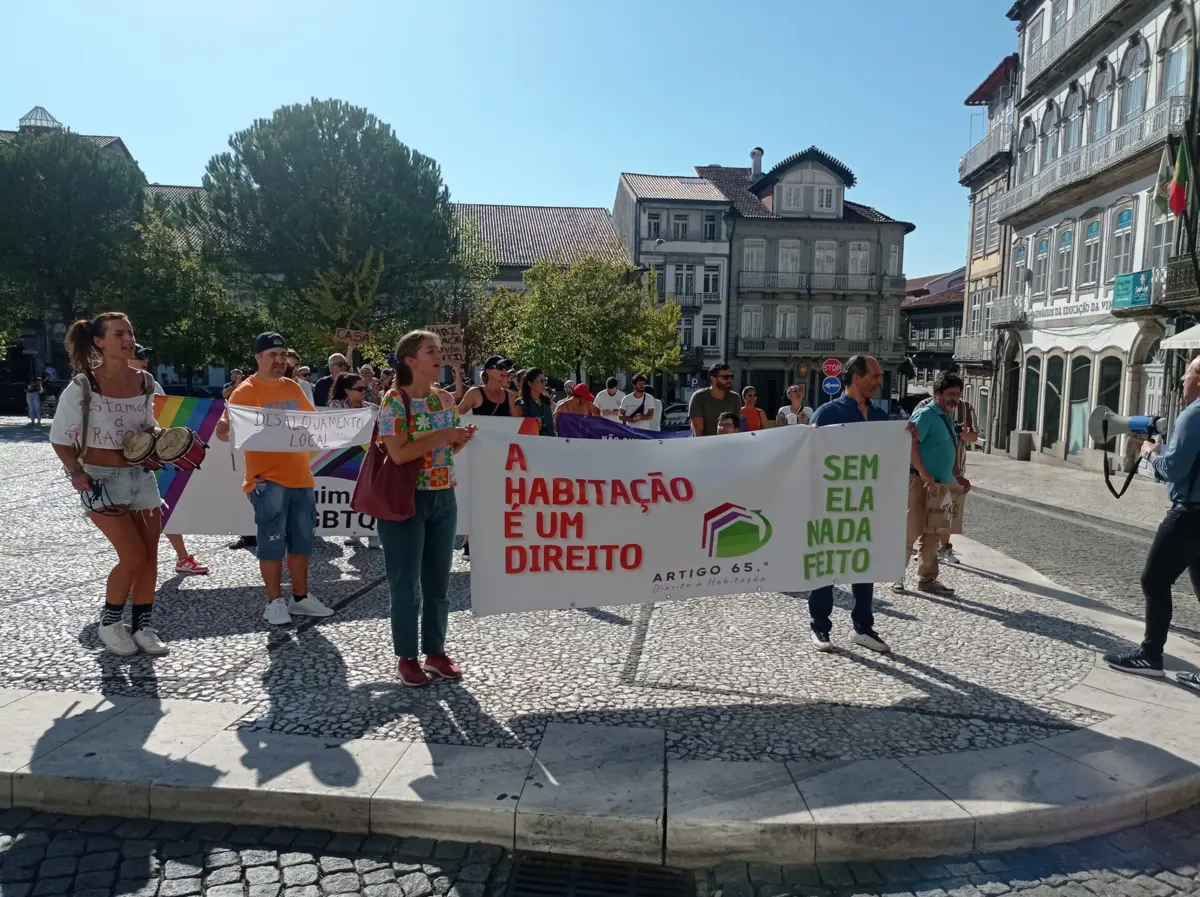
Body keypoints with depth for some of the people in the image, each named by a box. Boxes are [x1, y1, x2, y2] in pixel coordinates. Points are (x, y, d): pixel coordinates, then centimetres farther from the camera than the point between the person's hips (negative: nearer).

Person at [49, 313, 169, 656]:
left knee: (150, 556, 5)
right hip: (102, 480, -5)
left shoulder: (144, 382, 2)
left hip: (142, 476, 5)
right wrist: (77, 472, -20)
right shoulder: (82, 386, -12)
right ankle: (109, 623, 15)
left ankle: (143, 625, 20)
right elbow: (60, 438, -7)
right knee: (133, 557, -9)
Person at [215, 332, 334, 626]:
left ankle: (300, 598, 22)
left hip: (301, 476, 6)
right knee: (272, 541, -2)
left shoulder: (293, 387, 12)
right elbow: (228, 430, -14)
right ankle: (275, 602, 9)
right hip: (267, 480, -6)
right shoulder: (246, 391, -7)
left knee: (302, 540, 11)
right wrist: (223, 430, -35)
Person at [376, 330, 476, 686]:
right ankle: (406, 657, 17)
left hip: (444, 499, 6)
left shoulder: (446, 399, 7)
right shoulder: (394, 401, -11)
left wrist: (464, 438, -5)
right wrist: (440, 435, -21)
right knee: (406, 583, 4)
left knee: (438, 580, 12)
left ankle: (436, 652, 25)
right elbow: (398, 453, -20)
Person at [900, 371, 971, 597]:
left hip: (940, 484, 9)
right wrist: (924, 475, -28)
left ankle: (927, 579, 21)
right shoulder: (925, 415, -13)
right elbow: (909, 444, -25)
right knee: (911, 530, -5)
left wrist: (958, 476, 16)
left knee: (933, 533, 12)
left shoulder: (949, 418, 15)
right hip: (920, 481, -9)